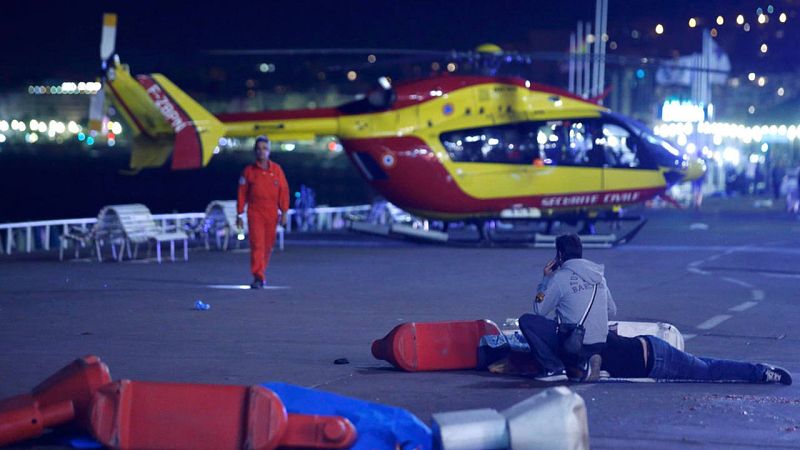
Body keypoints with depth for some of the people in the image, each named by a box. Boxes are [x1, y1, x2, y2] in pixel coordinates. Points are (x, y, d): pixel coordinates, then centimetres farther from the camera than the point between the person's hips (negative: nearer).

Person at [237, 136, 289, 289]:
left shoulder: (276, 170, 5)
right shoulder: (248, 171, 3)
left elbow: (283, 191, 5)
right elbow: (242, 194, 6)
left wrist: (284, 213, -1)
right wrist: (239, 214, 4)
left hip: (272, 214, 2)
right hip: (255, 213, -2)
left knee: (268, 245, 8)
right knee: (257, 244, -12)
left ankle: (262, 272, 27)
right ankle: (258, 277, -15)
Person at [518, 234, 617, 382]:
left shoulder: (560, 277, -9)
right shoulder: (598, 275, 10)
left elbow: (539, 311, 0)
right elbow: (612, 311, 17)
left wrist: (546, 279, 9)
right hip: (599, 345, 7)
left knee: (526, 321, -2)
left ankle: (554, 368, -6)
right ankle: (585, 362, 9)